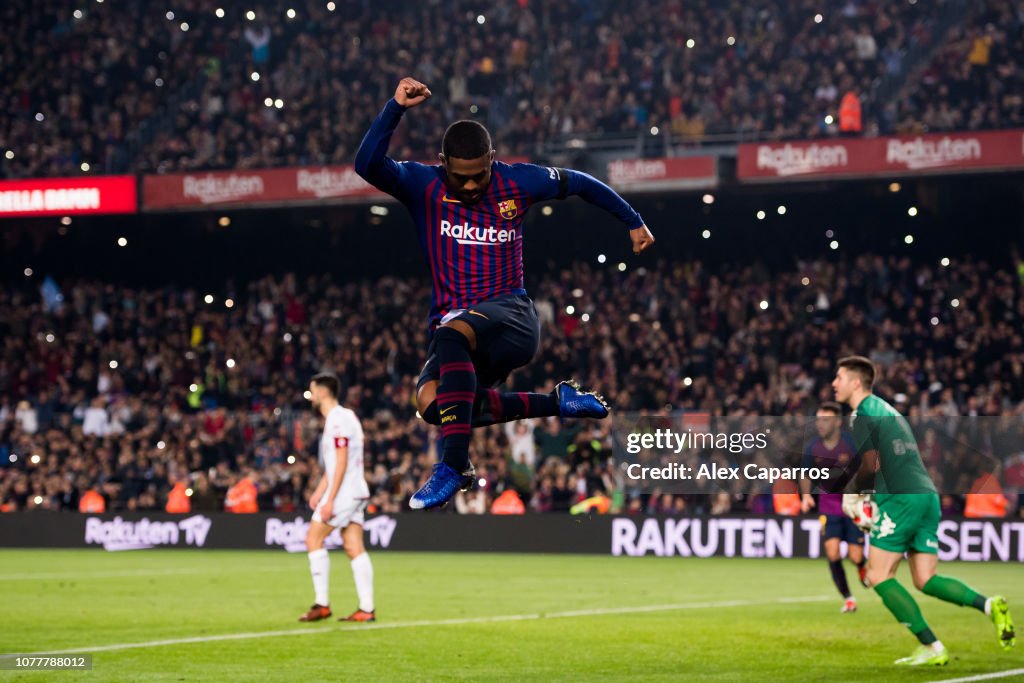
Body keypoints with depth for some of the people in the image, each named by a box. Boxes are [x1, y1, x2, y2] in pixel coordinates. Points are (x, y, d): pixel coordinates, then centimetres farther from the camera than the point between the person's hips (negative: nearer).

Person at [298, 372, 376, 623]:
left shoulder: (339, 419, -13)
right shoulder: (336, 418, 19)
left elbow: (341, 462, -18)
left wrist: (330, 500, -20)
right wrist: (319, 492, 21)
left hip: (344, 491, -9)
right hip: (356, 492, 9)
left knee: (313, 539, -6)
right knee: (354, 548, 4)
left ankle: (322, 604, -7)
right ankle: (367, 609, 0)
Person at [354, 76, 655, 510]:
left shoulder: (516, 182, 2)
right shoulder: (422, 185, 0)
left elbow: (578, 184, 19)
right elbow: (368, 165, -18)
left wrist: (633, 222, 26)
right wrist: (396, 108, -28)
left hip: (510, 316, -3)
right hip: (452, 320, 3)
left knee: (451, 333, -37)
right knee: (431, 402, -28)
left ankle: (454, 466, -40)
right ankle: (554, 403, -9)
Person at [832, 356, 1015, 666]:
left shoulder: (862, 416, -4)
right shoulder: (887, 410, 25)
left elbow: (870, 466, -10)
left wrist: (855, 491, 8)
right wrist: (871, 492, 20)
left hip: (901, 499, -9)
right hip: (927, 494, 9)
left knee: (879, 576, -2)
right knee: (925, 580, 9)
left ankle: (931, 647, -9)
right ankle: (989, 605, -13)